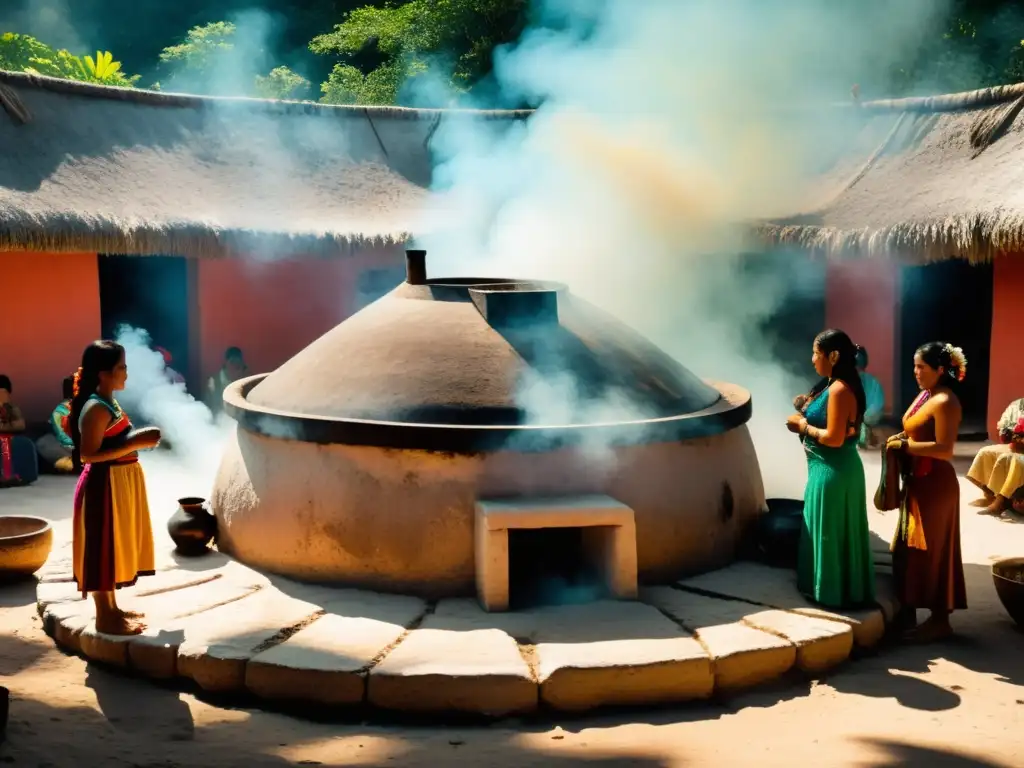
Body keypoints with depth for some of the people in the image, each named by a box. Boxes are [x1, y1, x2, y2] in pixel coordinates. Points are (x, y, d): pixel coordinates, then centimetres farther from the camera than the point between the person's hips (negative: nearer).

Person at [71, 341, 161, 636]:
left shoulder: (108, 403, 12)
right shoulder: (96, 409, -19)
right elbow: (88, 454, -25)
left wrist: (137, 439, 10)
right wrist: (135, 444, -26)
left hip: (119, 483, 10)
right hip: (104, 485, -10)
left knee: (114, 547, 17)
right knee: (103, 549, -1)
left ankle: (111, 608, 28)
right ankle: (104, 617, 8)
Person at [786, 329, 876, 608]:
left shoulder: (840, 390, -21)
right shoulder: (831, 385, 10)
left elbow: (834, 438, -24)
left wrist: (804, 426, -13)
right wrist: (806, 411, 4)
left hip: (833, 471, -10)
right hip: (826, 468, 10)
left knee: (831, 532, 2)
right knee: (826, 531, 18)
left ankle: (835, 594, 13)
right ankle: (831, 589, 28)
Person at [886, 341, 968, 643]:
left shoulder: (945, 402, -19)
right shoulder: (926, 395, 11)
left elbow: (944, 449, -25)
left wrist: (905, 445, -20)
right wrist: (901, 439, 3)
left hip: (935, 484, -10)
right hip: (918, 482, 10)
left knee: (931, 552, -1)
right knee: (908, 549, 15)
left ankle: (939, 620, 9)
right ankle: (908, 611, 26)